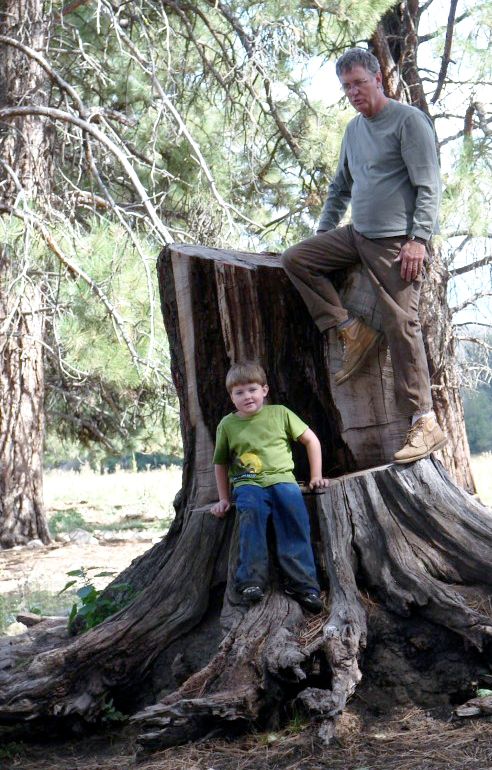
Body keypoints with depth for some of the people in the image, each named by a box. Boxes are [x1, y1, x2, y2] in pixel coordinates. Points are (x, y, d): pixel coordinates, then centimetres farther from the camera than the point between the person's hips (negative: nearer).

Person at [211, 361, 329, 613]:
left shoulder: (280, 414, 9)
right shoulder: (227, 425, 11)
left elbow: (311, 440, 16)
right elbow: (221, 463, 23)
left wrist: (316, 476, 11)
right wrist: (224, 498, 19)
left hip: (281, 478, 0)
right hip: (247, 484, 0)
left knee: (294, 511, -33)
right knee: (251, 509, -36)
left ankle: (303, 584, -34)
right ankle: (252, 580, -39)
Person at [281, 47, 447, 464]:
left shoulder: (409, 120, -6)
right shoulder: (354, 129, 18)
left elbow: (428, 186, -11)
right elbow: (341, 188, 28)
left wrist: (419, 238, -20)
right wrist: (323, 234, 21)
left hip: (398, 242, -8)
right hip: (357, 236, 8)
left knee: (402, 325, -13)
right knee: (295, 259, -2)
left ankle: (425, 423, -9)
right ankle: (352, 331, -1)